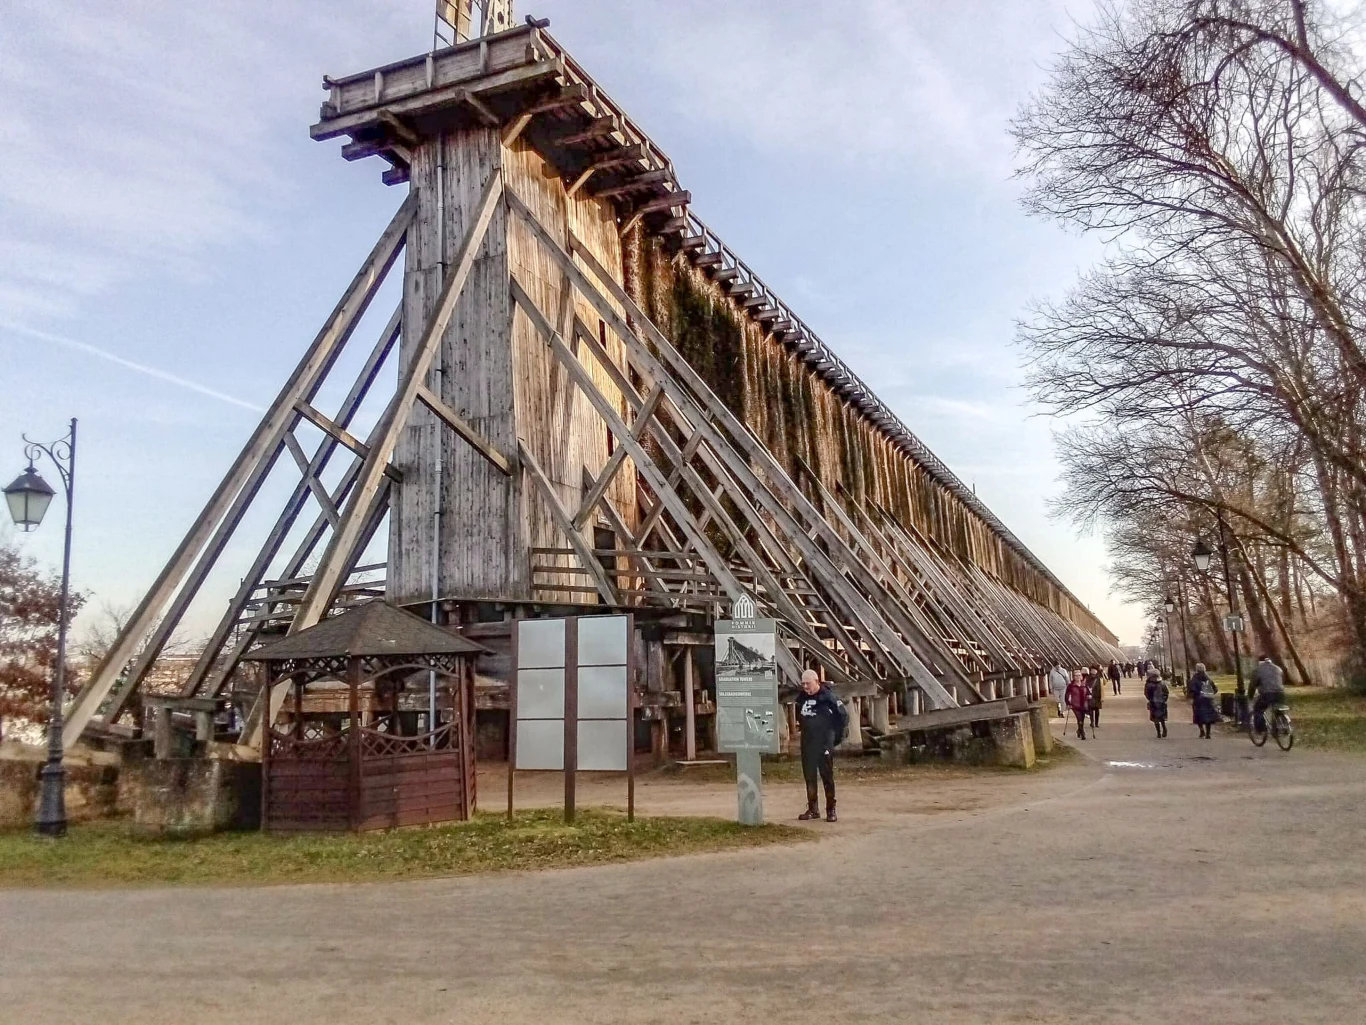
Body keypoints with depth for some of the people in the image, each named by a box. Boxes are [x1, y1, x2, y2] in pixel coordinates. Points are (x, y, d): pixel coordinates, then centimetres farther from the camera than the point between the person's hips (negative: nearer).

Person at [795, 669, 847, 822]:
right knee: (809, 777, 8)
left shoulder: (828, 697, -11)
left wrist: (836, 737, -3)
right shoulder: (802, 698, 6)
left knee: (827, 777, -1)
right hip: (807, 745, 5)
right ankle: (812, 809, 17)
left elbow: (844, 717, -5)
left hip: (825, 745, -5)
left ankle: (831, 810, 7)